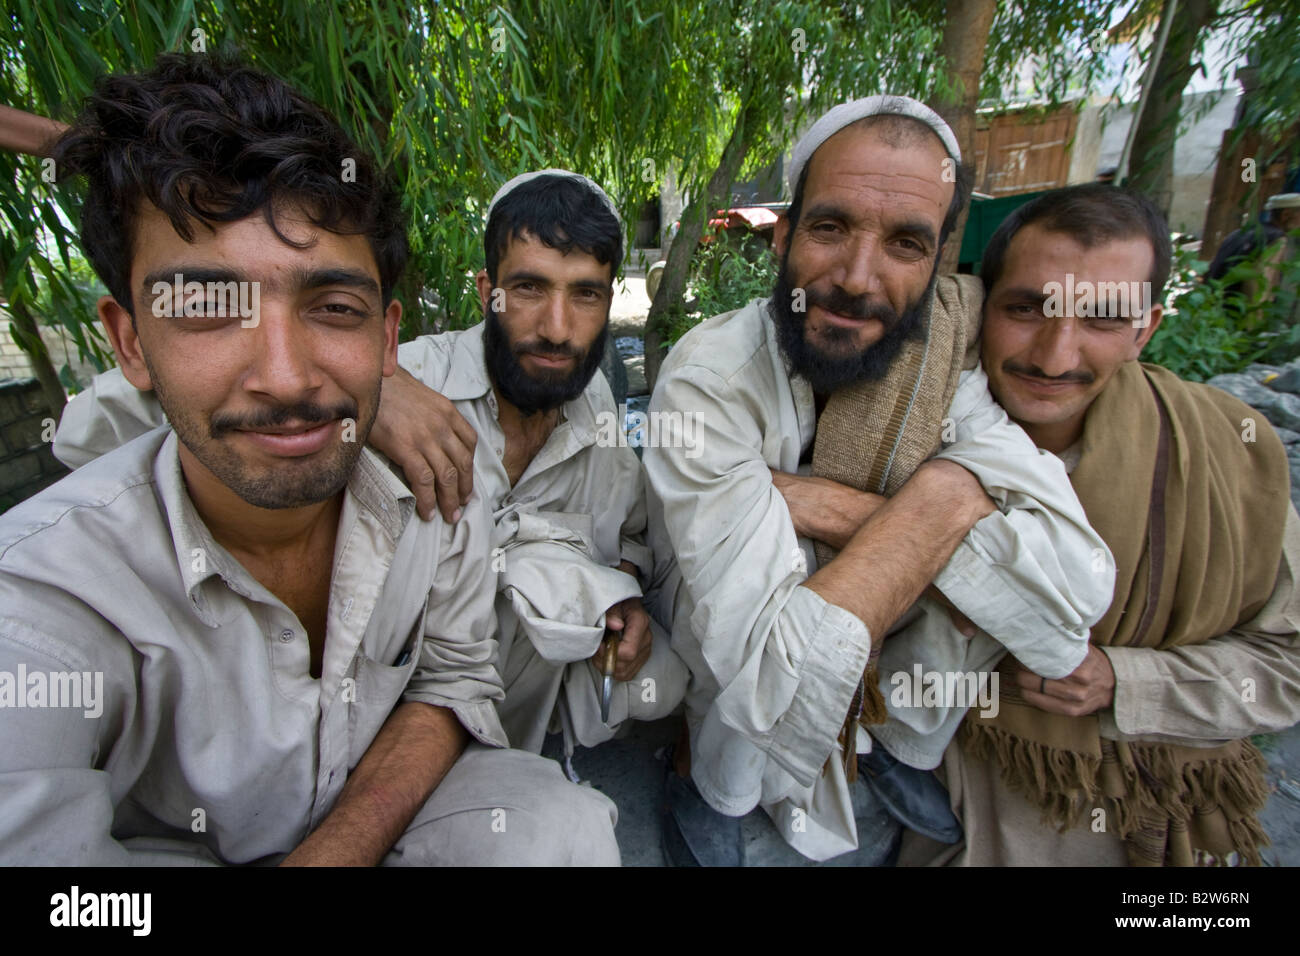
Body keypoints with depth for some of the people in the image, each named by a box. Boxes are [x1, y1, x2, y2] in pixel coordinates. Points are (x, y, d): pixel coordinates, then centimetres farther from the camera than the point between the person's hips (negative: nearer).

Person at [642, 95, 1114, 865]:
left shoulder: (943, 354, -16)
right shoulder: (708, 380, -30)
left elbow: (1080, 585, -26)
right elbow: (770, 679, -35)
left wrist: (828, 506, -33)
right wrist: (930, 505, -32)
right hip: (718, 630, -2)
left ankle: (899, 742, 12)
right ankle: (710, 774, 3)